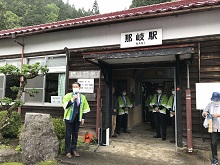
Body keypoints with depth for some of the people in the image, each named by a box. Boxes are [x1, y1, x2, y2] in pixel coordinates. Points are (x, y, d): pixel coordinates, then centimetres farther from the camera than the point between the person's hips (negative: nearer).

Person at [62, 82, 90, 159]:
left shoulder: (82, 97, 6)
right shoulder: (68, 96, -5)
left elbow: (85, 108, 11)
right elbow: (65, 106, -16)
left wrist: (83, 118, 7)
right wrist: (72, 99, -25)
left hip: (77, 118, 3)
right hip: (69, 117, -3)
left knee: (75, 134, 11)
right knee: (68, 134, 3)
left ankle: (74, 149, 24)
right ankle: (68, 151, 13)